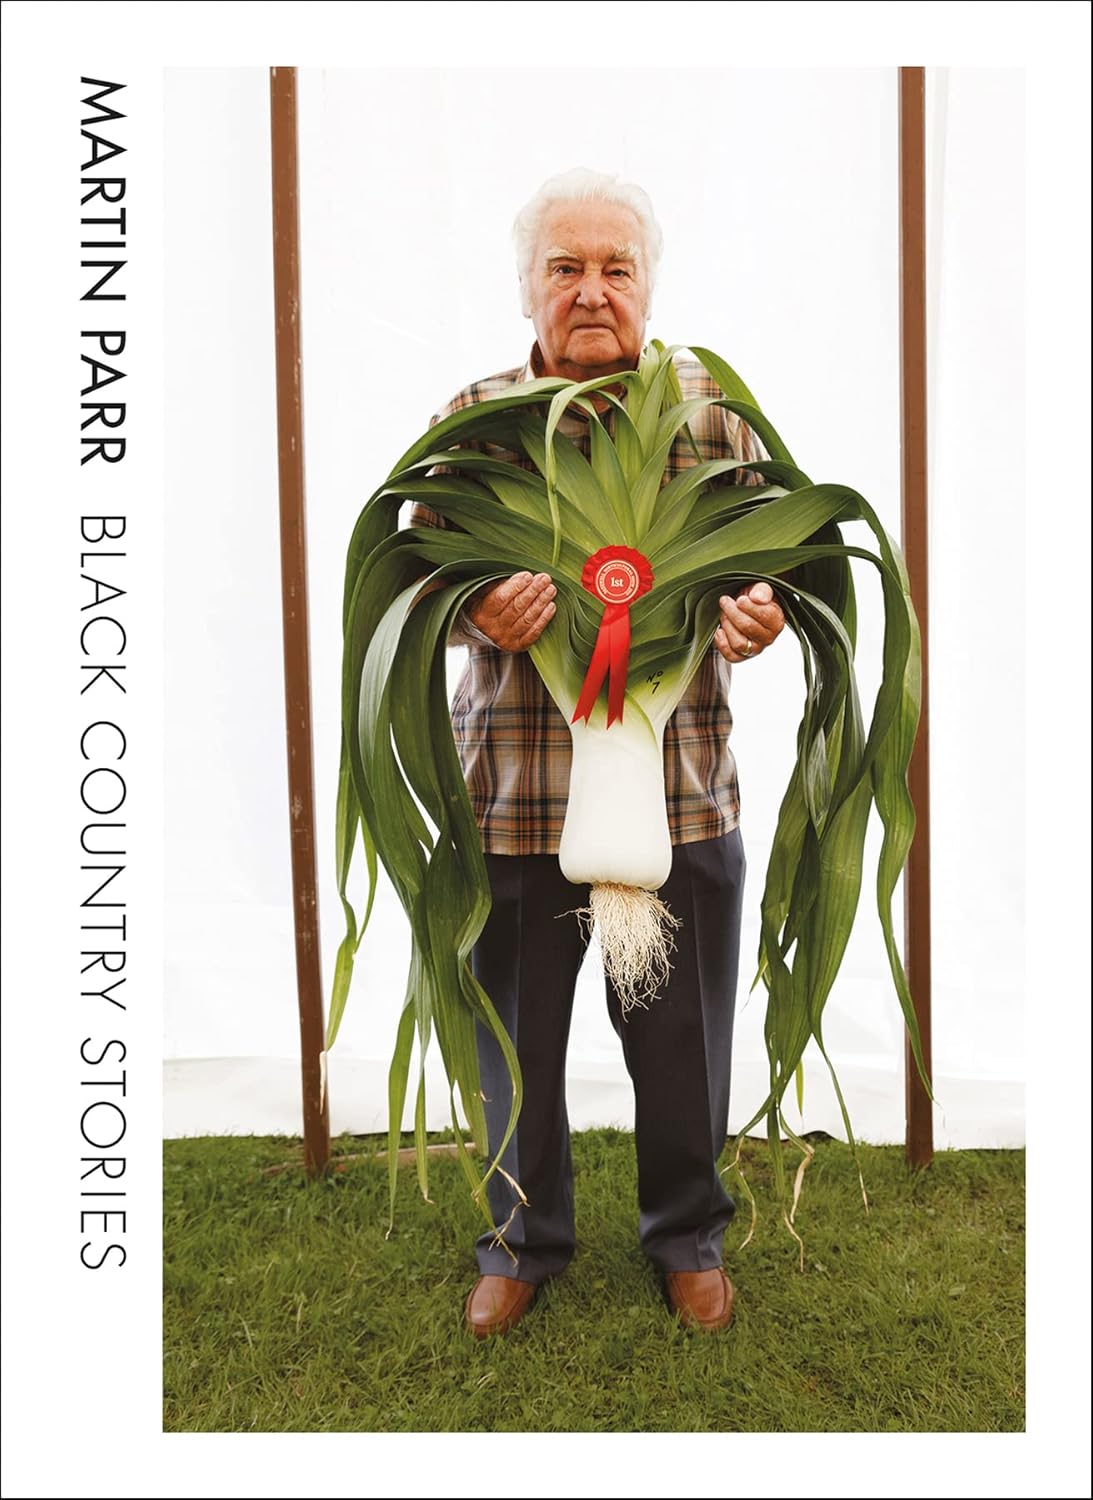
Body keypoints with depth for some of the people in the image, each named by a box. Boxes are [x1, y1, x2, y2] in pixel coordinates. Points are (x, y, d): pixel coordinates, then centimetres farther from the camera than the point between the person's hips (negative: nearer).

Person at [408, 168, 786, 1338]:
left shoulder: (714, 408, 6)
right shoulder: (470, 419, 5)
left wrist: (758, 614, -14)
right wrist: (480, 614, -18)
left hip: (682, 786, 0)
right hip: (513, 787, 0)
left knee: (681, 1030, 12)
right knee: (514, 1026, 13)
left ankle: (688, 1233, 40)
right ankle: (524, 1239, 39)